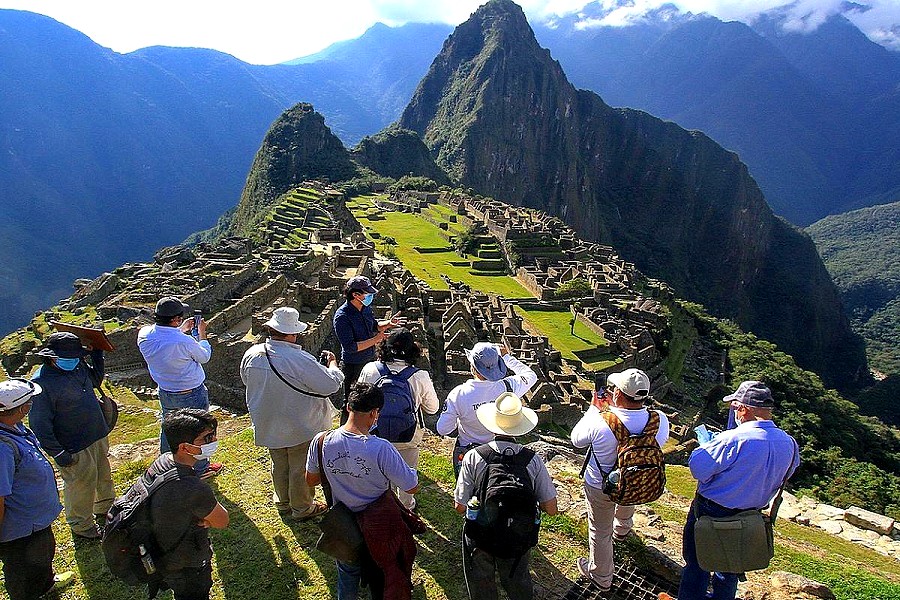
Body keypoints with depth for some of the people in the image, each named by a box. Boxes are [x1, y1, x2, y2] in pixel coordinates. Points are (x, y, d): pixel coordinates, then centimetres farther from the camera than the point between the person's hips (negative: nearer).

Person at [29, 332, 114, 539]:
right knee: (81, 485, 10)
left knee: (104, 476, 25)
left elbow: (95, 379, 22)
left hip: (99, 437, 8)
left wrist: (97, 355, 9)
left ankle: (106, 509, 48)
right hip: (75, 449, -7)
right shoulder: (41, 383, -23)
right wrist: (58, 454, -20)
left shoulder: (79, 367, -1)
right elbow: (39, 424, -20)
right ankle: (82, 526, 32)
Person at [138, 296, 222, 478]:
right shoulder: (184, 341, -32)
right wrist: (202, 334, 0)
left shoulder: (144, 335, -15)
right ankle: (201, 468, 32)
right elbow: (204, 357, -11)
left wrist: (181, 330, 13)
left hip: (165, 393, 6)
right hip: (192, 395, -6)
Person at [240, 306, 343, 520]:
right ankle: (302, 508, 32)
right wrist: (332, 363, -9)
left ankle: (283, 503, 44)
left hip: (268, 426, 6)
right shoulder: (301, 360, -31)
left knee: (280, 466, 25)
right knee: (301, 469, 15)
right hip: (300, 428, -6)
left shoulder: (251, 354, -12)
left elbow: (246, 380, 8)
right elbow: (331, 385, -25)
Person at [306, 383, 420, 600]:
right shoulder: (380, 448, -32)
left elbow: (311, 480, -1)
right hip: (379, 529, -3)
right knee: (381, 580, 26)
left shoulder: (321, 442, -20)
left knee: (347, 576, 30)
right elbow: (413, 487, -21)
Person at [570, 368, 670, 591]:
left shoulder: (600, 424, -38)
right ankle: (621, 531, 72)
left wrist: (595, 408, -8)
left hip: (600, 487, -4)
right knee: (626, 510, 39)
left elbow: (576, 439, -16)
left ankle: (601, 577, 45)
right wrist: (614, 407, -3)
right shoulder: (660, 421, -27)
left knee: (600, 532, 22)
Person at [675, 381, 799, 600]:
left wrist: (706, 445, -9)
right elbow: (782, 477, 7)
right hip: (750, 517, 6)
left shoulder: (734, 440, -32)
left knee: (697, 564, 15)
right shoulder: (790, 444, -10)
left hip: (711, 513, -6)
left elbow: (698, 468, -26)